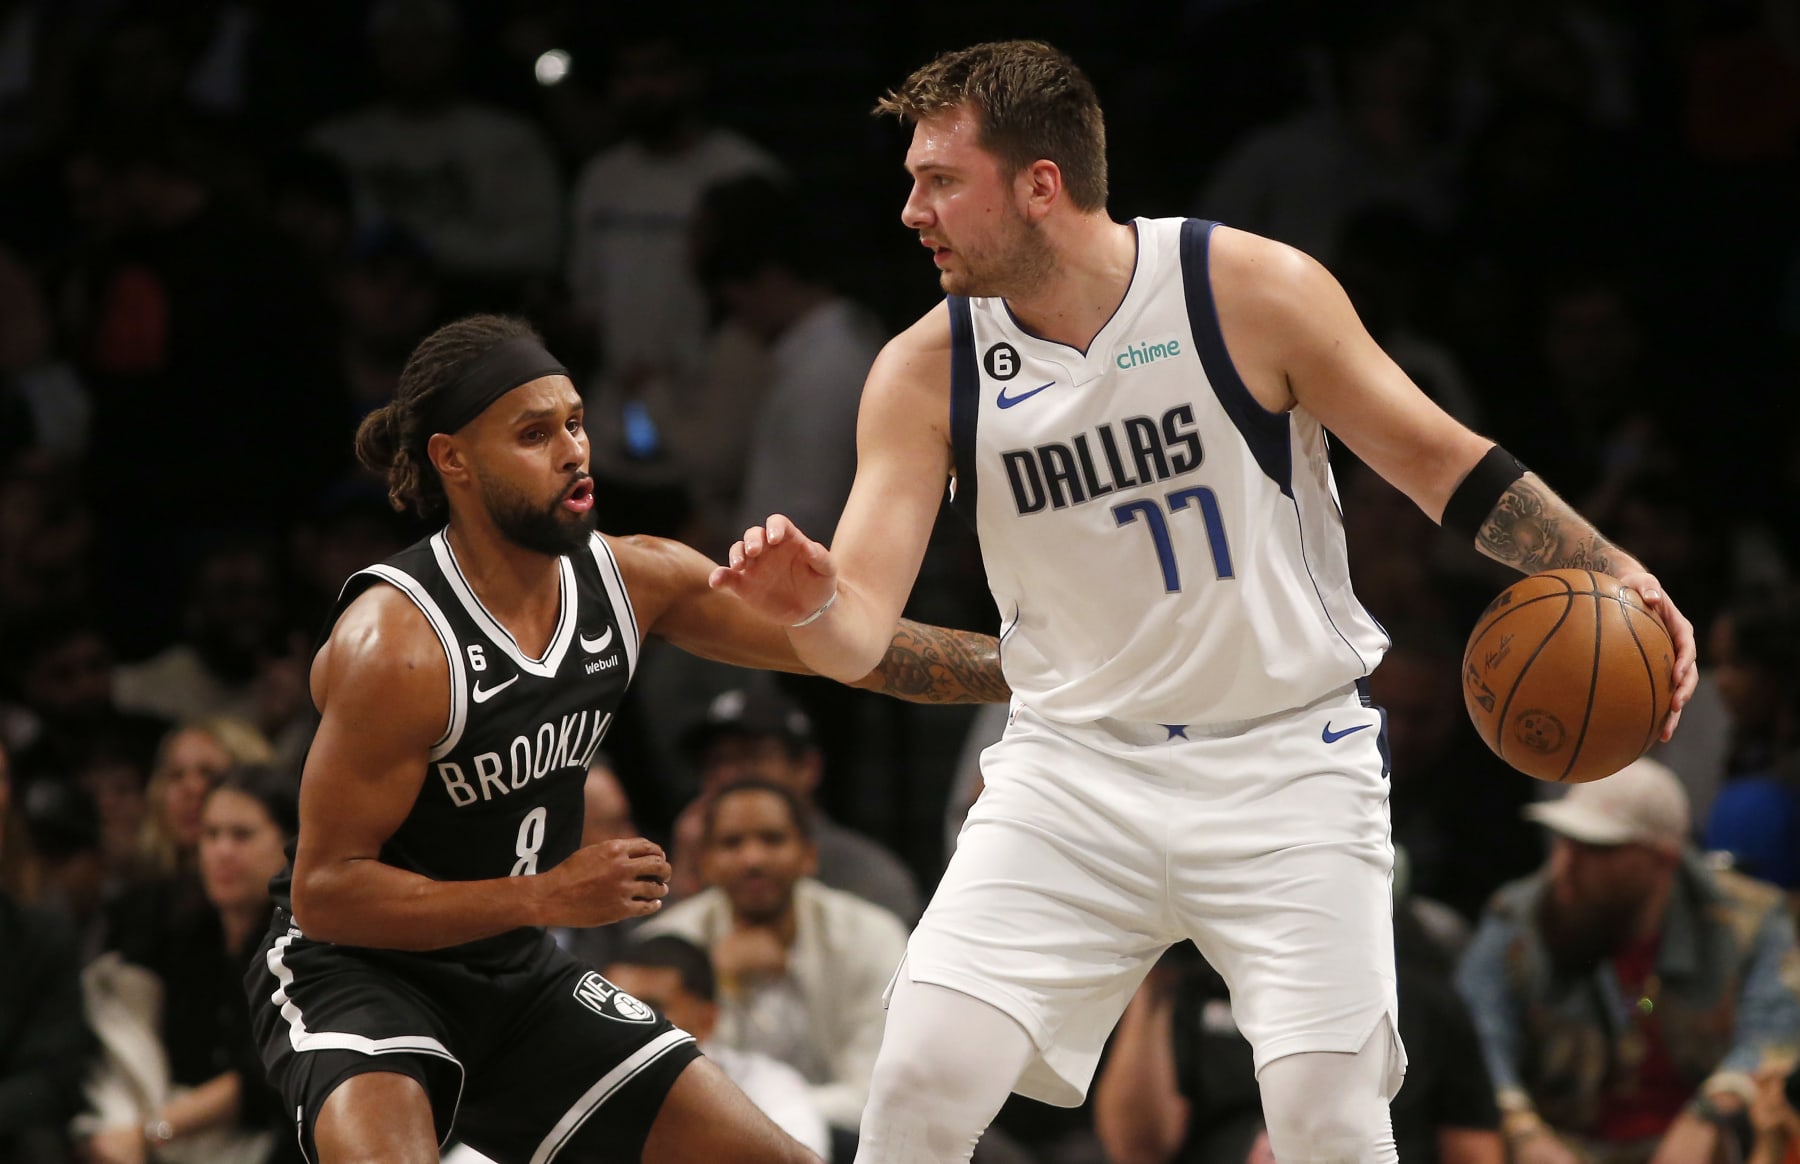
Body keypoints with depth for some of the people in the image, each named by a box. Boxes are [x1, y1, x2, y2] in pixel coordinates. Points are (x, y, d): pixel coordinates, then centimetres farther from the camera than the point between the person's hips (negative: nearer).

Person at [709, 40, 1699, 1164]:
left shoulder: (1252, 289, -12)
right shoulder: (925, 372, -5)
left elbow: (1433, 457, -1)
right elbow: (861, 632, -8)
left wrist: (1609, 570, -10)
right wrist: (809, 604, -32)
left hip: (1286, 760, -2)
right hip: (1079, 764, 2)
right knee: (924, 1073, -13)